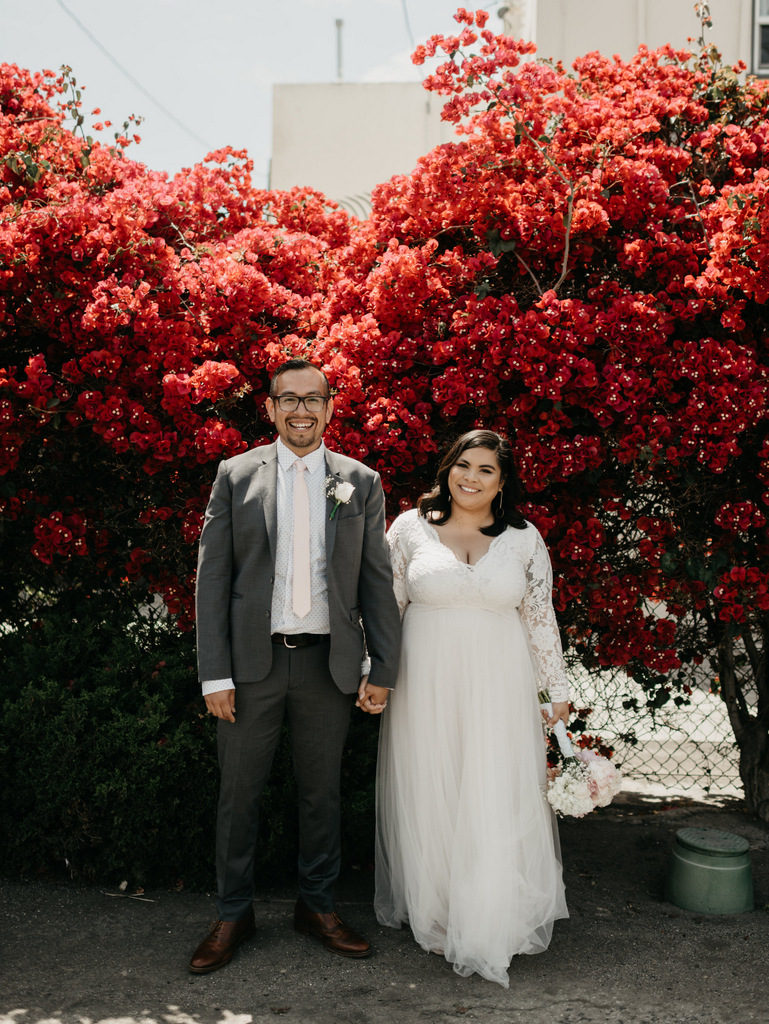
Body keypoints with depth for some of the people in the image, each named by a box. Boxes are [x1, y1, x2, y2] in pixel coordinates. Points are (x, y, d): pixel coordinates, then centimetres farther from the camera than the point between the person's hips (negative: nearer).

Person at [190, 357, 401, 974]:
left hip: (328, 662, 1)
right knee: (239, 792, 9)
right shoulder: (236, 476, 1)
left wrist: (384, 670, 0)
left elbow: (377, 583, 5)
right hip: (252, 661, -1)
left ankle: (318, 906, 31)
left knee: (323, 791, 13)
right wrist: (215, 674, -7)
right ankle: (233, 915, 27)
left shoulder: (361, 483, 4)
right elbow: (212, 577, -1)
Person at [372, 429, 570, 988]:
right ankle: (431, 912, 26)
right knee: (428, 799, 8)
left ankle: (490, 926, 18)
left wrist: (558, 689, 8)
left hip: (498, 688, 0)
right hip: (425, 684, 0)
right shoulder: (410, 528, 2)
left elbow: (540, 618, 8)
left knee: (496, 804, 2)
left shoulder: (524, 539, 4)